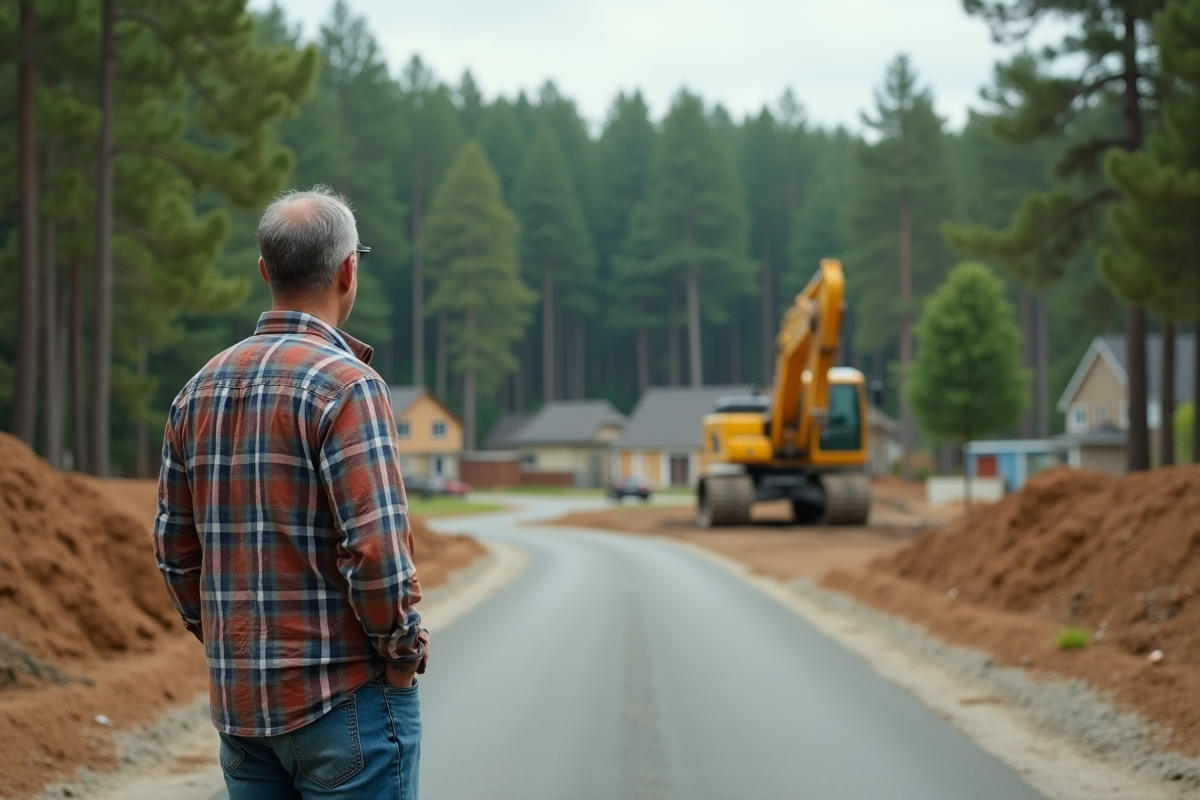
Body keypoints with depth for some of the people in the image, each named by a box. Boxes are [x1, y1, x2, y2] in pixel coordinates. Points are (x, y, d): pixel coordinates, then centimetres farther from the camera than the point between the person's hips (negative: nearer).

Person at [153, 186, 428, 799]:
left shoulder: (200, 391, 8)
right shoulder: (345, 385, -14)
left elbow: (175, 548, 12)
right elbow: (376, 549, -21)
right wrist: (403, 653, -6)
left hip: (238, 701, 7)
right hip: (345, 699, -7)